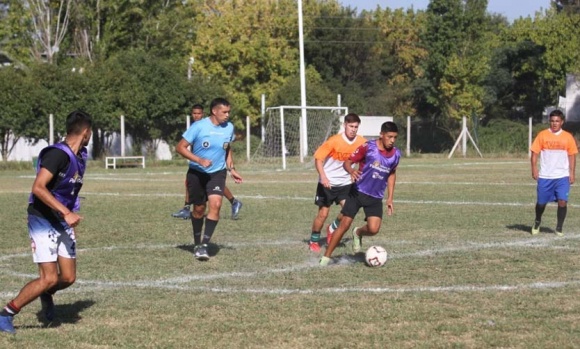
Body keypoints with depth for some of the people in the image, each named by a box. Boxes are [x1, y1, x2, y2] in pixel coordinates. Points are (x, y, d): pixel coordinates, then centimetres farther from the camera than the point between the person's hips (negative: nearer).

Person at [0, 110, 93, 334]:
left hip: (63, 223, 8)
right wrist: (66, 212, -32)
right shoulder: (57, 154, -21)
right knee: (49, 278, -15)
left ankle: (46, 294, 37)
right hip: (43, 221, -8)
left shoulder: (80, 156, 8)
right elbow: (38, 188, -29)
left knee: (68, 278, 4)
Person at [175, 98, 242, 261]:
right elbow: (180, 147, -14)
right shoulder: (199, 126, -16)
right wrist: (199, 160, -25)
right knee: (199, 209, 7)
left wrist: (231, 169, 8)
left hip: (217, 173, 2)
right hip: (197, 173, -2)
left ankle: (204, 245, -17)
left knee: (215, 204, -20)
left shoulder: (229, 128, -2)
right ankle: (197, 244, 30)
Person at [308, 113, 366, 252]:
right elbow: (318, 158, -16)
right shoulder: (334, 141, -20)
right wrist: (323, 177, -28)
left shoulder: (361, 142, -9)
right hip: (327, 183, -3)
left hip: (345, 182, 3)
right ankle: (314, 240, 21)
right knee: (323, 214, 0)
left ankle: (332, 228, 16)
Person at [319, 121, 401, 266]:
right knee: (344, 224, -6)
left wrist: (390, 198, 13)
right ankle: (326, 257, 7)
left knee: (373, 229, -15)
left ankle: (358, 233, 22)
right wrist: (351, 171, -33)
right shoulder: (368, 147, -13)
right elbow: (347, 162, -10)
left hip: (376, 198, 3)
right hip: (358, 192, -3)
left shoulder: (396, 154, -1)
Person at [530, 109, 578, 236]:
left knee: (562, 202, -12)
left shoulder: (568, 137, 3)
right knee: (541, 202, 8)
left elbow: (572, 156, 7)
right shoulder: (542, 135, 1)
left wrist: (572, 173, 0)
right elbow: (534, 153, 1)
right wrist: (534, 169, -10)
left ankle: (559, 228, 4)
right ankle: (537, 222, 37)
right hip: (545, 176, 0)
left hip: (562, 176, 0)